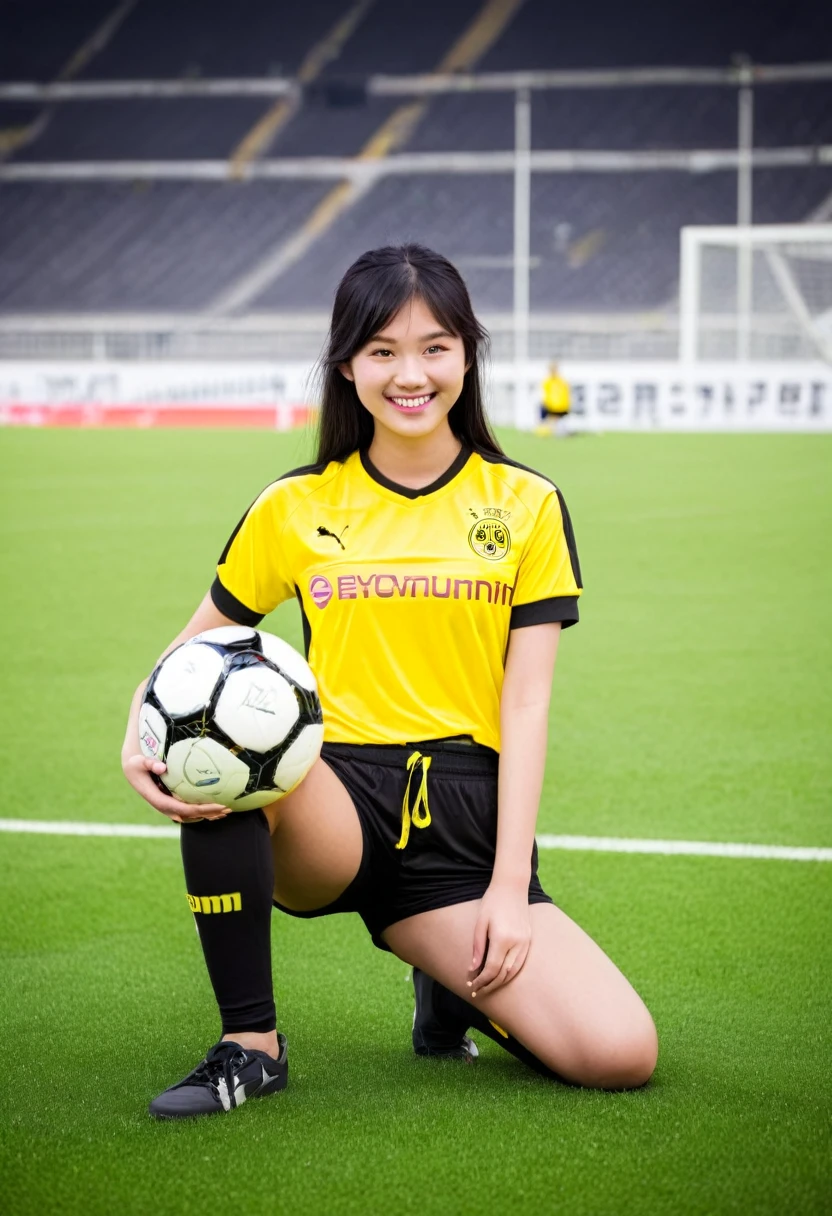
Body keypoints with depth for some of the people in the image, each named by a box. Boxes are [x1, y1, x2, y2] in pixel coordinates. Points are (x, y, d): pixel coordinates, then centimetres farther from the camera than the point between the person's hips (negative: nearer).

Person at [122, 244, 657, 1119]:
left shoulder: (525, 505, 7)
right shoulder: (295, 507, 8)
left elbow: (526, 703, 2)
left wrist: (508, 889, -8)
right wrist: (138, 738, -12)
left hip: (466, 825, 0)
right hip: (330, 810, 0)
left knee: (621, 1053, -22)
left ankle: (457, 988, 14)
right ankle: (249, 1043, -18)